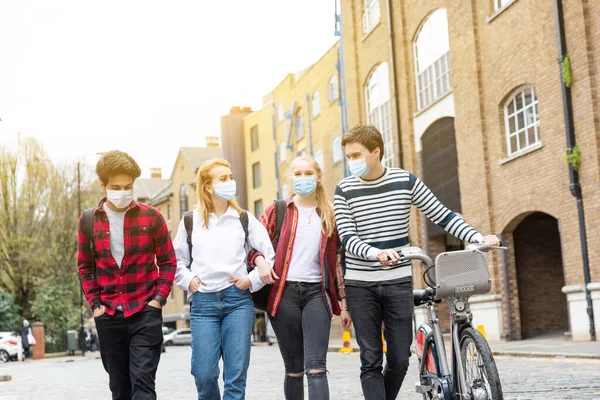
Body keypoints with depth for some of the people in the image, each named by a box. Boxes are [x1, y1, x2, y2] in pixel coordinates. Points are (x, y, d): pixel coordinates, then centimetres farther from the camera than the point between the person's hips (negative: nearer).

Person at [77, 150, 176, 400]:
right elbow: (85, 267, 11)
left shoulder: (151, 216, -2)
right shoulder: (88, 221, 3)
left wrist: (159, 299, -7)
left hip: (145, 313, -2)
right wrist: (95, 304, 1)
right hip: (108, 315, 3)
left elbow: (168, 261, 3)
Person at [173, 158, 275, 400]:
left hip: (238, 300, 0)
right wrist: (188, 280, 0)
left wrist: (252, 281, -3)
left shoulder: (244, 219, 8)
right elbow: (176, 260, 16)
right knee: (204, 374, -3)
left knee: (236, 374, -3)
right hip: (203, 302, 0)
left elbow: (271, 254, 6)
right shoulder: (190, 221, 8)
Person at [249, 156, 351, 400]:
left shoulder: (330, 215, 12)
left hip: (317, 292, 0)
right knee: (294, 369, 6)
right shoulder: (278, 210, 9)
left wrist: (344, 303, 9)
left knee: (316, 367, -11)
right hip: (284, 292, 0)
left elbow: (337, 261, 12)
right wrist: (261, 261, -14)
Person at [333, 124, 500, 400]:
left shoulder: (405, 181, 0)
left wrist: (477, 237, -13)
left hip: (398, 282, 1)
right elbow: (348, 238, -10)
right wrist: (376, 253, -30)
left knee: (399, 360, 2)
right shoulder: (344, 190, -2)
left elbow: (442, 216, 2)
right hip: (360, 284, -1)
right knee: (371, 361, -2)